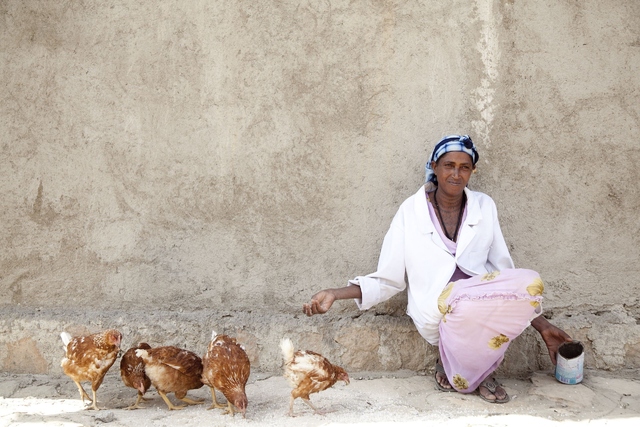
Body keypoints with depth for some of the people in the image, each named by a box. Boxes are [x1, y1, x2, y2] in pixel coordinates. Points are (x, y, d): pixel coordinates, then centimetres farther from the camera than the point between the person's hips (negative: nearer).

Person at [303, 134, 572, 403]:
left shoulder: (484, 206, 7)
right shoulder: (411, 211, 1)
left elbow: (503, 272, 11)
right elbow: (388, 279, 5)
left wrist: (541, 324, 5)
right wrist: (335, 294, -10)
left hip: (482, 301, 4)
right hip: (437, 313, -3)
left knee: (529, 283, -29)